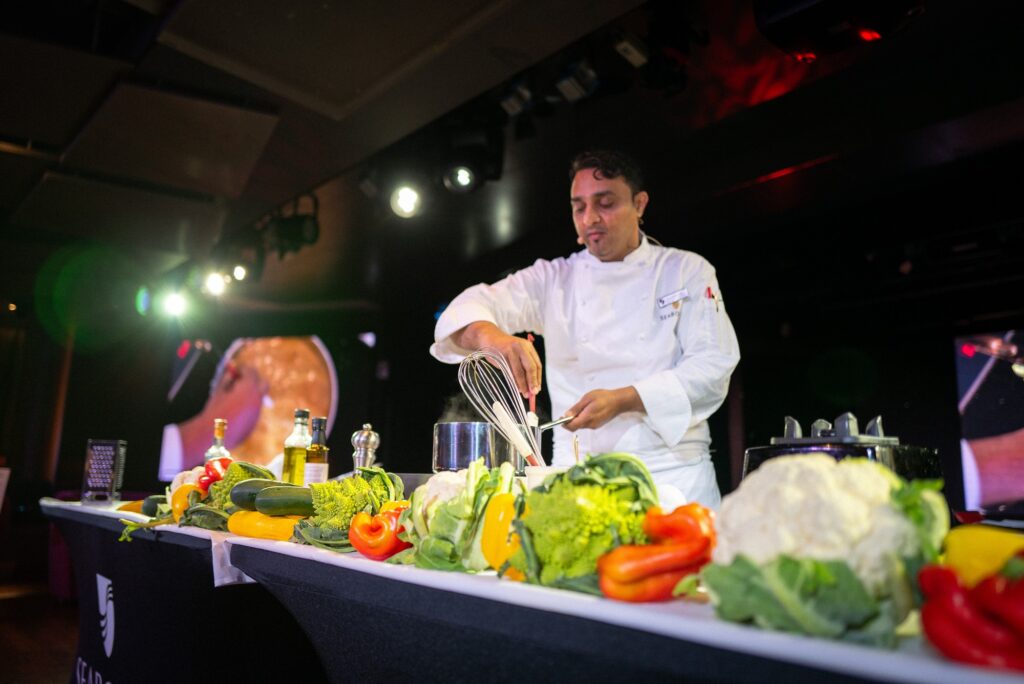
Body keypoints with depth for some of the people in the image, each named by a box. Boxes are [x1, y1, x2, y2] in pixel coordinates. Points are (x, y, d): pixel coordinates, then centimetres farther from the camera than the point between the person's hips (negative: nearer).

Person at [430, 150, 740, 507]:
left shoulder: (687, 271, 6)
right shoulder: (553, 280, 8)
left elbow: (713, 365, -3)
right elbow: (471, 307, -4)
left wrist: (623, 400, -17)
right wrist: (491, 335, -30)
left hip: (675, 472, 0)